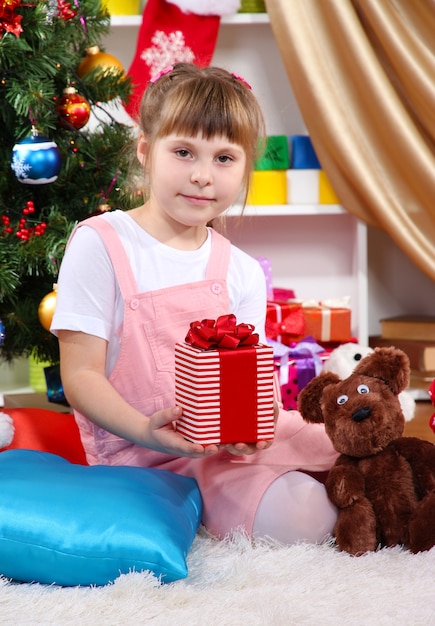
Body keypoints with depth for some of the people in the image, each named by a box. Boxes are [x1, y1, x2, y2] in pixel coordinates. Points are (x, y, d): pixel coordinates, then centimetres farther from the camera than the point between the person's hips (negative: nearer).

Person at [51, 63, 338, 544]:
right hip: (140, 450, -5)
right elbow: (80, 375, -11)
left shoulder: (242, 271, 8)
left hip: (234, 437, 6)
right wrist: (147, 431, -28)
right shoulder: (99, 244, -7)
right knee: (300, 519, -23)